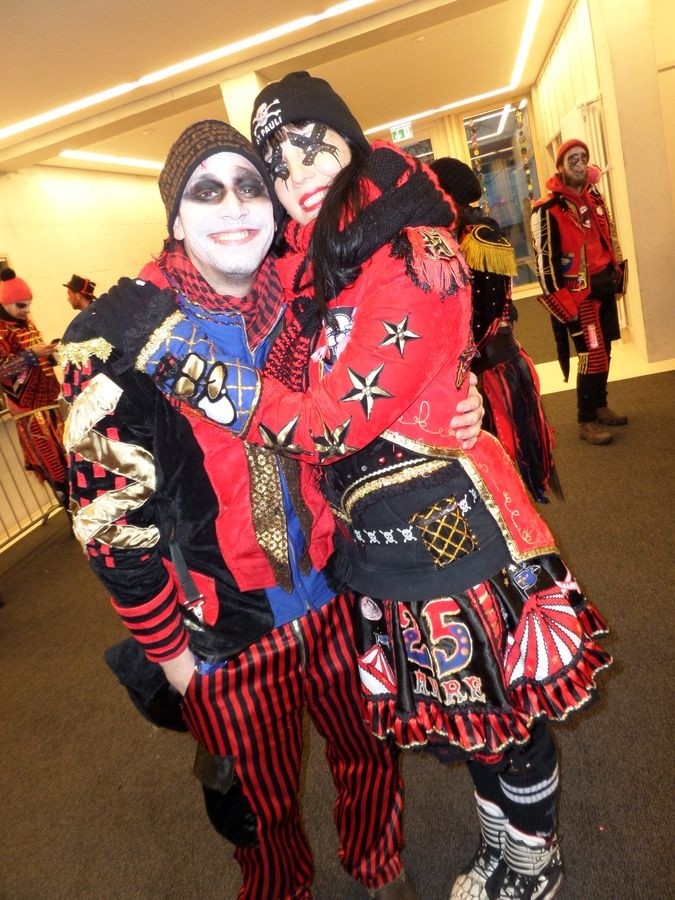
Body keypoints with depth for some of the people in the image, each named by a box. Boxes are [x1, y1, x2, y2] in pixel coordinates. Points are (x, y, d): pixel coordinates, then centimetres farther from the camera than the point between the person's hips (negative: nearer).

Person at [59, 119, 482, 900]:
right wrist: (173, 655, -7)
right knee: (265, 807, 21)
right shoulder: (115, 337, -16)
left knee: (368, 755, 25)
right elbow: (110, 513, -13)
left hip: (334, 598, 4)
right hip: (225, 635, -3)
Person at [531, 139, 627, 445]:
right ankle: (586, 422, 2)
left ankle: (600, 406, 29)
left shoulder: (594, 197, 12)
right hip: (577, 293, -8)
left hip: (604, 287, 8)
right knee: (592, 355, -9)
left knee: (604, 351, 13)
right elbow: (544, 259, -16)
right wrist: (562, 304, -17)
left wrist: (616, 272, 16)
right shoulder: (548, 209, -13)